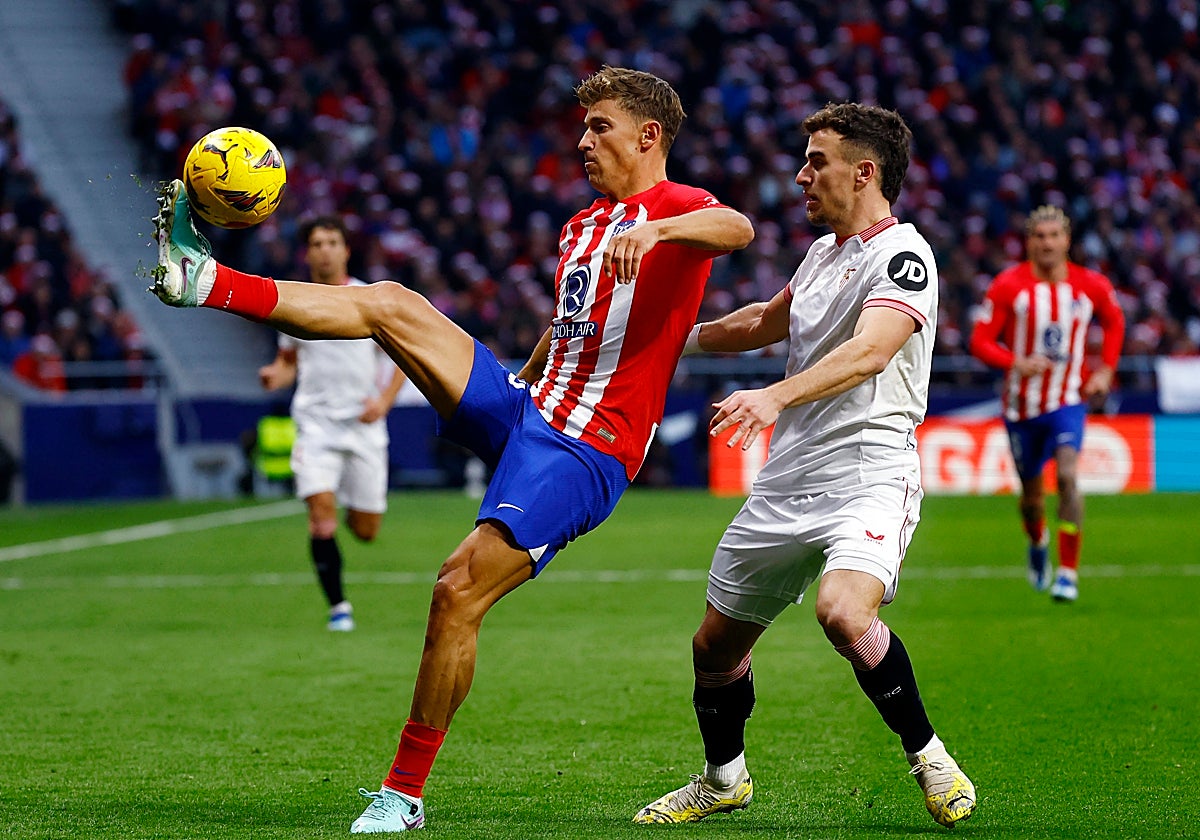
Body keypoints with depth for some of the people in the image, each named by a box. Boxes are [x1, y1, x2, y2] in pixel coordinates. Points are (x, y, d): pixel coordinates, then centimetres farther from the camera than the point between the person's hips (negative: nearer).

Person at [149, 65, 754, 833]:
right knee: (392, 305, -9)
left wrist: (655, 228, -47)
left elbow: (739, 228, -30)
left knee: (460, 590, -19)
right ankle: (204, 281, -12)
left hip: (586, 453, -8)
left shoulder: (677, 209, -6)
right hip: (526, 410, 8)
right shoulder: (584, 224, 21)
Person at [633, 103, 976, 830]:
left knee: (844, 612, -34)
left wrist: (775, 396, -41)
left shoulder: (902, 256, -10)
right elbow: (767, 321, 36)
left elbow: (869, 352, -28)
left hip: (870, 475, -8)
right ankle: (724, 780, 36)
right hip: (786, 483, 8)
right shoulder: (823, 252, 17)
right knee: (717, 644, 12)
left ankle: (928, 755, -14)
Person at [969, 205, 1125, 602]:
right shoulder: (1008, 286, -11)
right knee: (1031, 493, 12)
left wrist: (1106, 370, 7)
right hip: (1022, 405, 0)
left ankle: (1068, 573, -18)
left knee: (1068, 475, -22)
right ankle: (1038, 542, 48)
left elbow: (1114, 321, 17)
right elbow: (980, 341, -10)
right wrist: (1016, 364, -28)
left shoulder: (1092, 285, -4)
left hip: (1068, 401, 0)